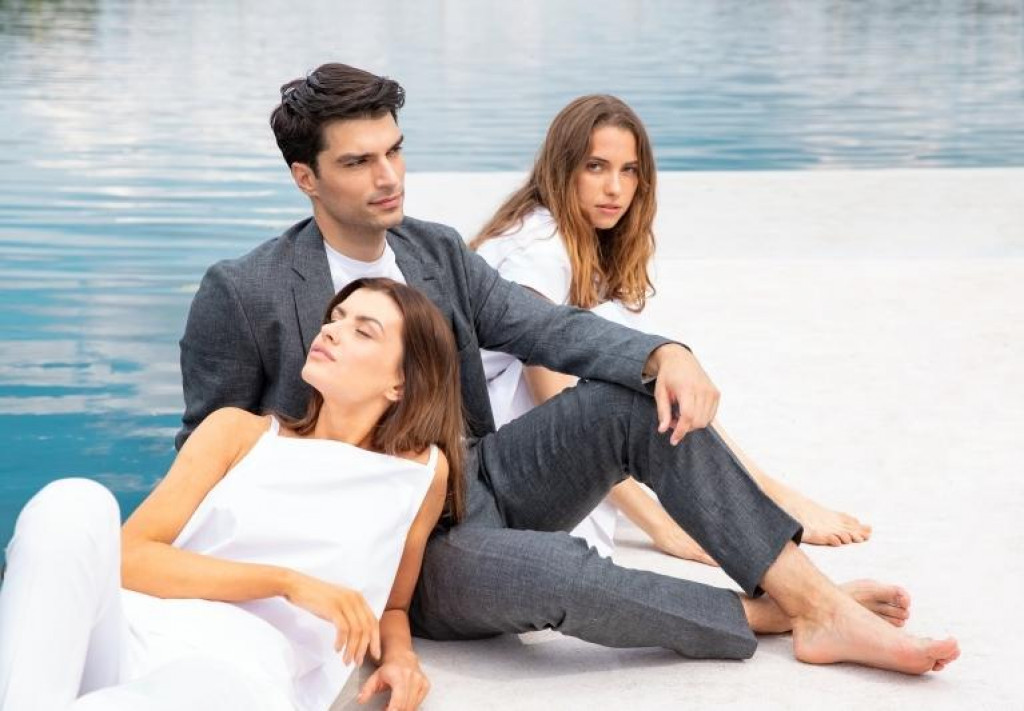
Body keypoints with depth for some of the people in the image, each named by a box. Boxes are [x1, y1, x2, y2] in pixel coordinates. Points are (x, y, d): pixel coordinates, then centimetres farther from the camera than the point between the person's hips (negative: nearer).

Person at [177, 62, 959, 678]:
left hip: (482, 485, 6)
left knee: (644, 400, -16)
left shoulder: (438, 251, 5)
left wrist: (665, 355, -26)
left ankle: (814, 598, -18)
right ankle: (769, 615, -13)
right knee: (557, 571, -35)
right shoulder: (242, 294, -12)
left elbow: (552, 328, -6)